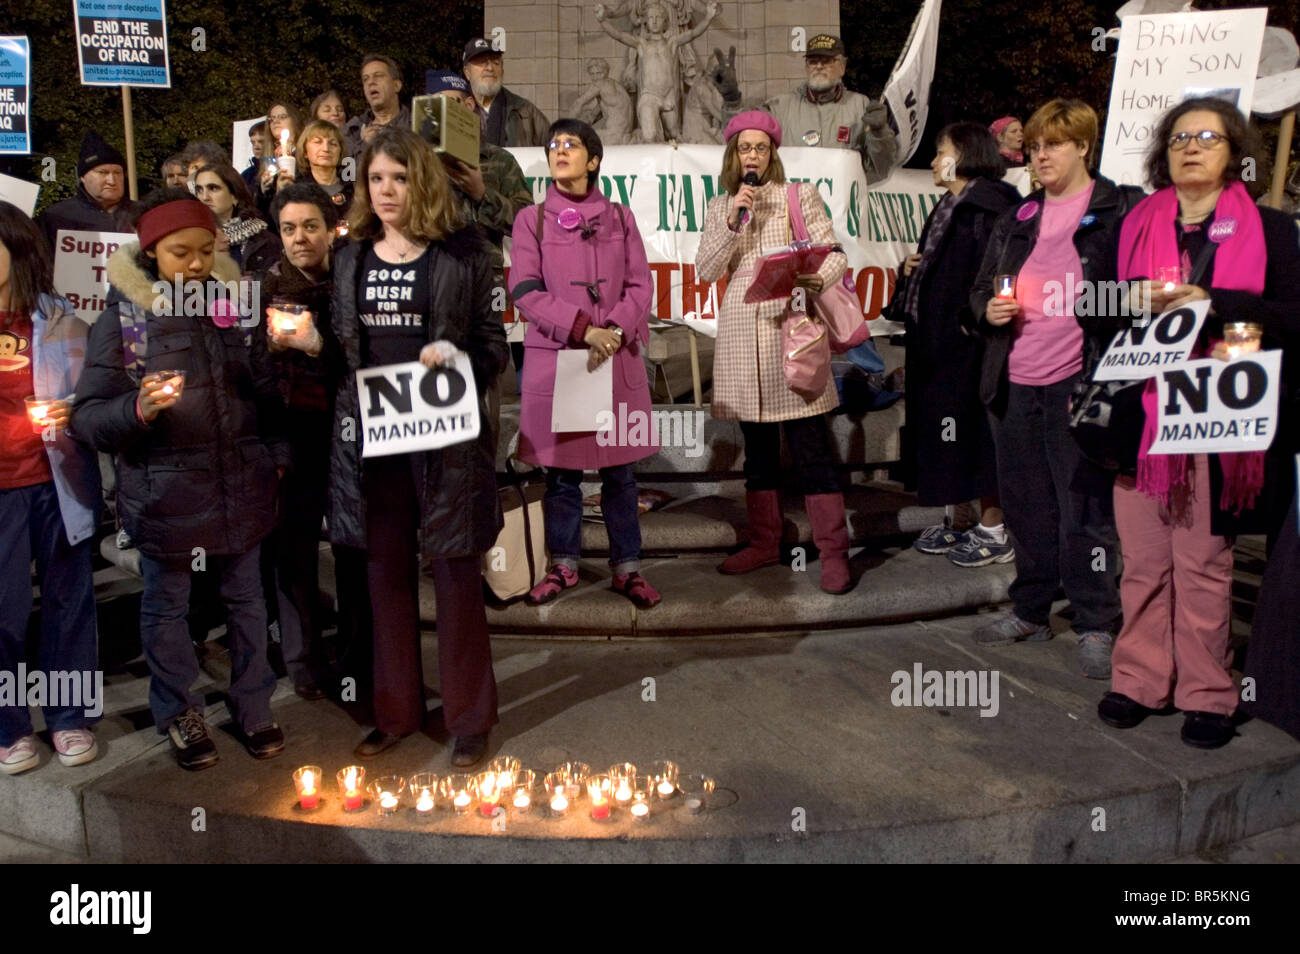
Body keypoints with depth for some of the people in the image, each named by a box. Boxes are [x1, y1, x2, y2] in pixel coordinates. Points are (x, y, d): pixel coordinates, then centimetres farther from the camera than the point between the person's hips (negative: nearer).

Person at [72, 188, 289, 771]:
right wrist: (139, 409, -27)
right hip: (164, 491, -3)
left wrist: (276, 454, 7)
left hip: (240, 484, 3)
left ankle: (252, 706, 32)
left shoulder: (234, 306, 5)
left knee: (245, 598, 15)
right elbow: (87, 414, -9)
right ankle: (178, 713, 32)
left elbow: (266, 391, 13)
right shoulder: (122, 319, -6)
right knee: (166, 606, 12)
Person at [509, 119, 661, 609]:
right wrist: (583, 329, -14)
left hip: (617, 360, 1)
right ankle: (564, 564, 20)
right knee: (561, 467, 5)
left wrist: (613, 332, -12)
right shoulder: (532, 220, 5)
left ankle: (626, 567, 15)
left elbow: (641, 285, 5)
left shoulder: (619, 217, 10)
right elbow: (526, 291, -4)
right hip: (554, 359, -1)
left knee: (619, 469, 4)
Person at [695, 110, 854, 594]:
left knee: (810, 445, -7)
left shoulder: (800, 196, 7)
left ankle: (833, 551, -1)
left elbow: (834, 254, 2)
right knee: (757, 445, 10)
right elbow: (706, 271, 5)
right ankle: (764, 542, 21)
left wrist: (817, 278, -19)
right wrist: (732, 222, -7)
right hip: (741, 331, 3)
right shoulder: (720, 208, 15)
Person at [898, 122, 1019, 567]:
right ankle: (953, 519, 22)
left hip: (969, 338, -9)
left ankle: (993, 531, 7)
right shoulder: (948, 208, 18)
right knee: (942, 427, 12)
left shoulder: (990, 206, -12)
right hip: (935, 338, 9)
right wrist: (911, 269, 7)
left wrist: (975, 314, -23)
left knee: (975, 426, -3)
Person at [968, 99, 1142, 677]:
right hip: (1014, 385, 6)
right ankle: (1030, 611, 26)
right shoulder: (1019, 219, 17)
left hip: (1078, 384, -5)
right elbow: (981, 287, 23)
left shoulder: (1120, 211, 0)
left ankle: (1096, 625, 10)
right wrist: (988, 310, -1)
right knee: (1024, 504, 12)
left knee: (1084, 509, -2)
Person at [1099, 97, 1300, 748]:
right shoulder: (1135, 225, 15)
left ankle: (1207, 694, 13)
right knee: (1143, 559, 4)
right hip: (1142, 413, 2)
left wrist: (1208, 302, -14)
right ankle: (1140, 680, 17)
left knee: (1204, 562, 0)